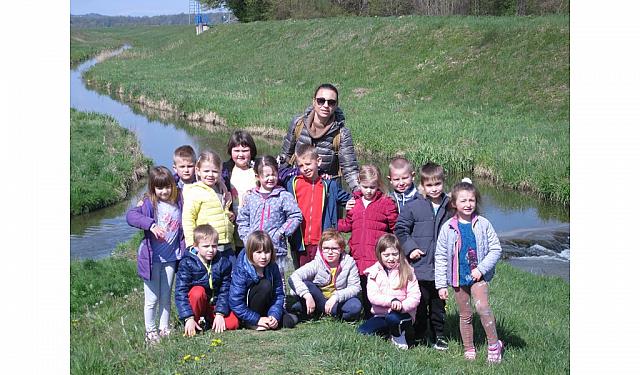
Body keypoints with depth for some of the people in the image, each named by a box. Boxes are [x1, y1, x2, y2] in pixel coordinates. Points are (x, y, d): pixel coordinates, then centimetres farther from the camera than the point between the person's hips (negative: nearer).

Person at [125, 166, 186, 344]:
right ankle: (150, 331, 17)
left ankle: (164, 328, 28)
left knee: (166, 297, 16)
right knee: (152, 299, 4)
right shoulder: (148, 203, -12)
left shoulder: (179, 203, 1)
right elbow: (130, 215, -26)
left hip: (171, 258, 4)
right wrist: (151, 224, -36)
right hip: (152, 257, -4)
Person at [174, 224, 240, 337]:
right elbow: (180, 292, -20)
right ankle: (197, 323, -14)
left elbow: (225, 291, -5)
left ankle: (206, 321, 4)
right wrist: (189, 318, -28)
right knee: (198, 291, -35)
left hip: (214, 305, 3)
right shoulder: (187, 263, -15)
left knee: (233, 323, -22)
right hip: (196, 305, -3)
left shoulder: (223, 263, -6)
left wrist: (220, 314, -16)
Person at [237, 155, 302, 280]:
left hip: (276, 248, -3)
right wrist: (246, 236, 0)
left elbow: (296, 216, -6)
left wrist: (281, 232, -12)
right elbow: (242, 219, 13)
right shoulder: (250, 197, 7)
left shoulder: (284, 196, -3)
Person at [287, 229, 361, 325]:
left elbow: (355, 287, -13)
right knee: (303, 284, -27)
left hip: (338, 302, 1)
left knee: (356, 306, -32)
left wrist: (336, 297, -28)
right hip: (317, 299, -1)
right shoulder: (316, 264, -14)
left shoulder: (349, 263, -9)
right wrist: (307, 296, -39)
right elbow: (294, 277, -26)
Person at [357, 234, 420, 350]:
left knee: (392, 317, -36)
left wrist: (401, 306, -27)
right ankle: (389, 331, 5)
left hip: (403, 314, -3)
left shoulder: (407, 271, -2)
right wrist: (391, 300, -26)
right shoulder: (374, 272, 2)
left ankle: (398, 336, -4)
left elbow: (415, 297, -8)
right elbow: (372, 296, -10)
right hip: (380, 315, 3)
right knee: (361, 331, -18)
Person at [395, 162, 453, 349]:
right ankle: (421, 336, 17)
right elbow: (400, 230, 0)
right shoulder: (413, 207, -7)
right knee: (421, 302, 4)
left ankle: (439, 335, 25)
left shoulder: (449, 207, 3)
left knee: (438, 303, 13)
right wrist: (410, 248, -9)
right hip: (420, 266, -3)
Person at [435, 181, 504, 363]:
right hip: (458, 277, 2)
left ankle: (494, 344, -6)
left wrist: (481, 268, -12)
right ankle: (469, 349, 25)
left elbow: (496, 249, 0)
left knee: (482, 307, -21)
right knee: (465, 315, 10)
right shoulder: (448, 228, -3)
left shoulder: (483, 224, -4)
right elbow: (440, 257, 1)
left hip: (478, 276, -2)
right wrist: (441, 284, -1)